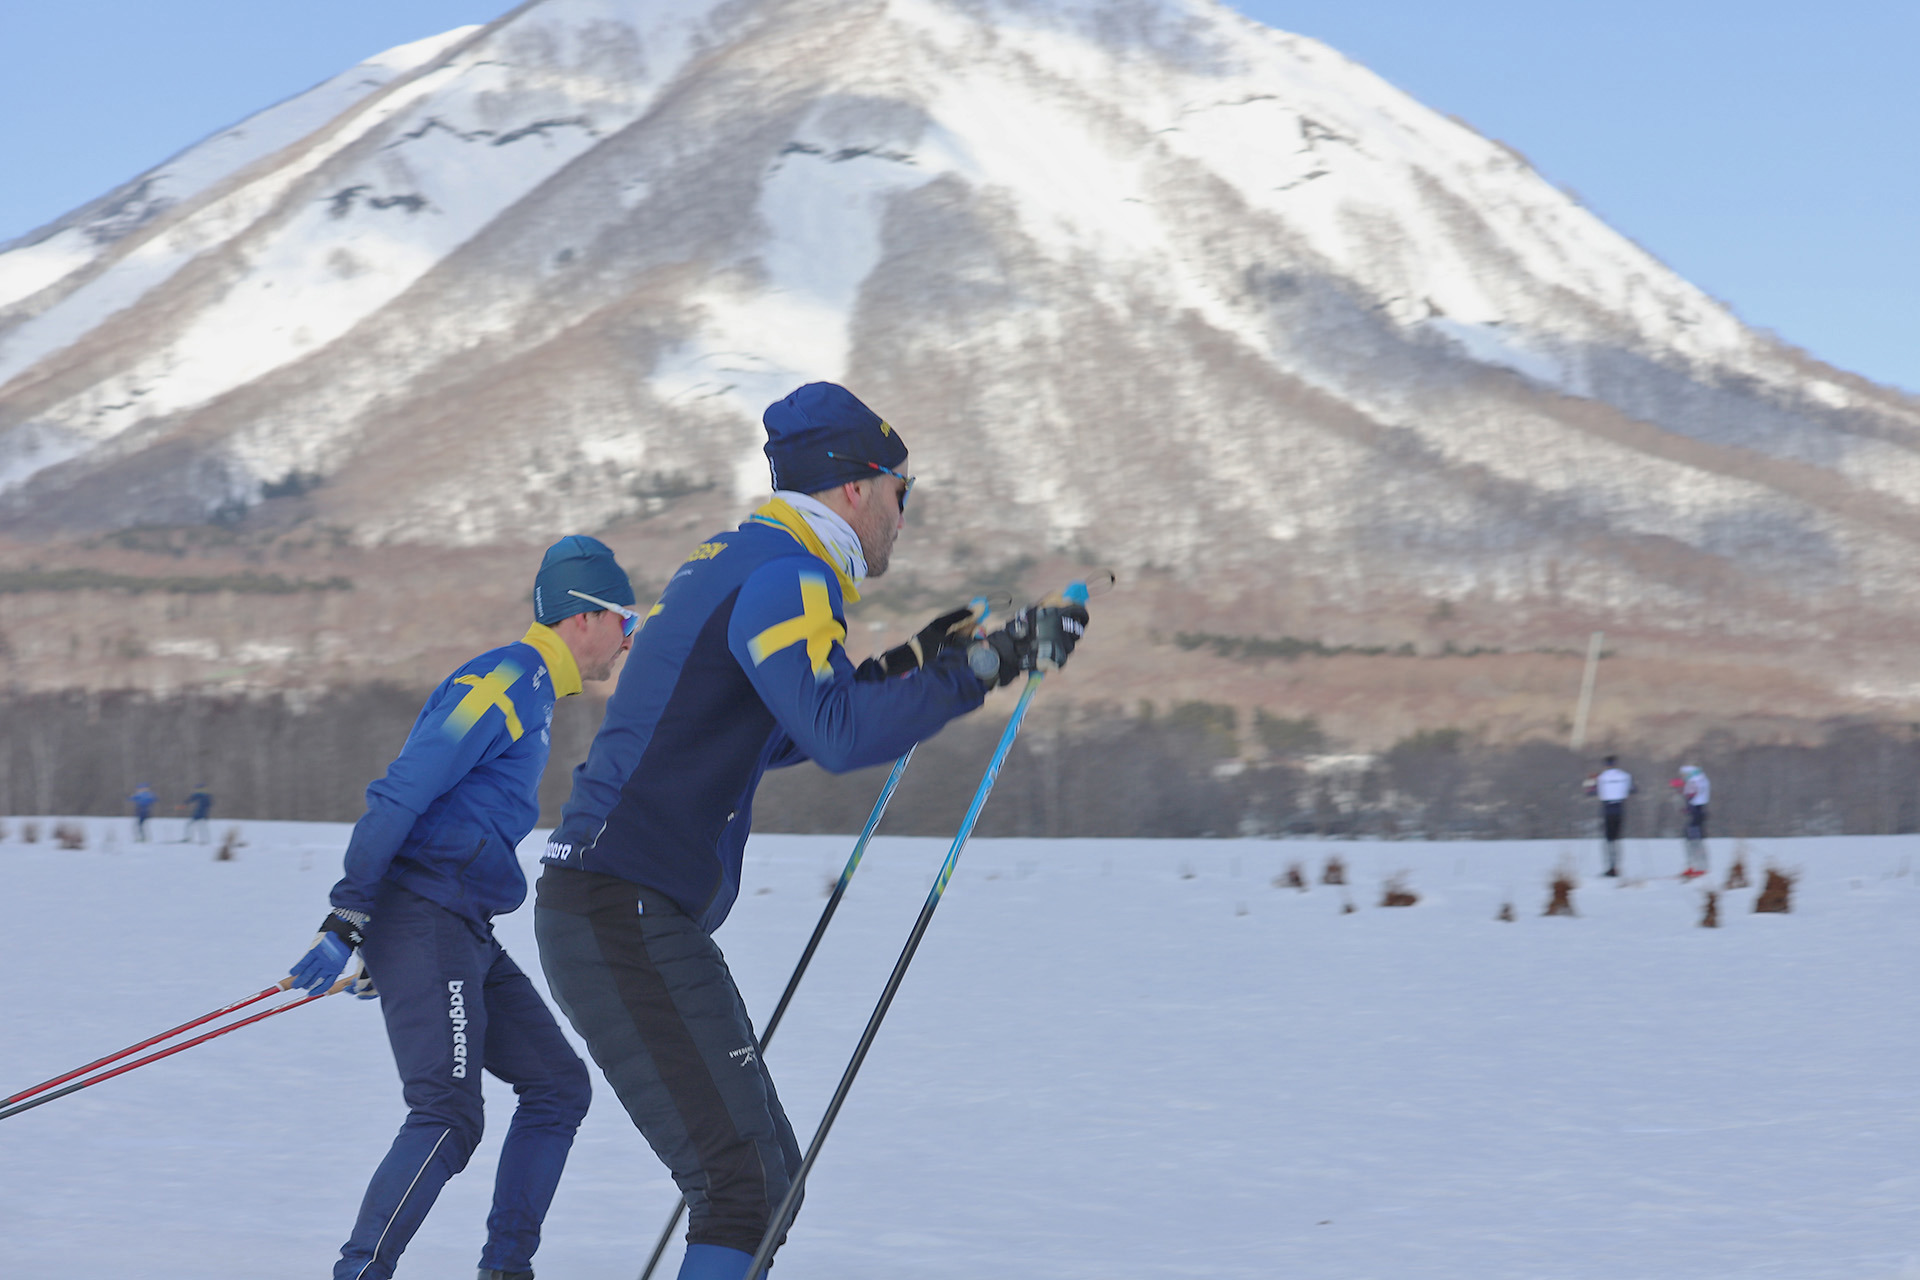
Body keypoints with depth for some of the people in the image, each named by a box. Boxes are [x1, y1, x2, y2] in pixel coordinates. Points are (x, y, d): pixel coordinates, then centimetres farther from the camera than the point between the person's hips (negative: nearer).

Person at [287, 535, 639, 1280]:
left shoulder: (532, 694, 21)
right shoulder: (504, 682, -12)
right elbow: (401, 794, -18)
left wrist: (384, 947, 25)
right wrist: (346, 921, -22)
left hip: (464, 935, 10)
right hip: (422, 918, -10)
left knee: (557, 1085, 10)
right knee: (448, 1117, -19)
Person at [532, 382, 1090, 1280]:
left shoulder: (735, 563, 20)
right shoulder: (781, 574, -12)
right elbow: (838, 733, -28)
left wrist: (903, 667, 29)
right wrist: (975, 669, -23)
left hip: (634, 914, 11)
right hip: (626, 913, -11)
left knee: (765, 1172, 14)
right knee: (744, 1182, -16)